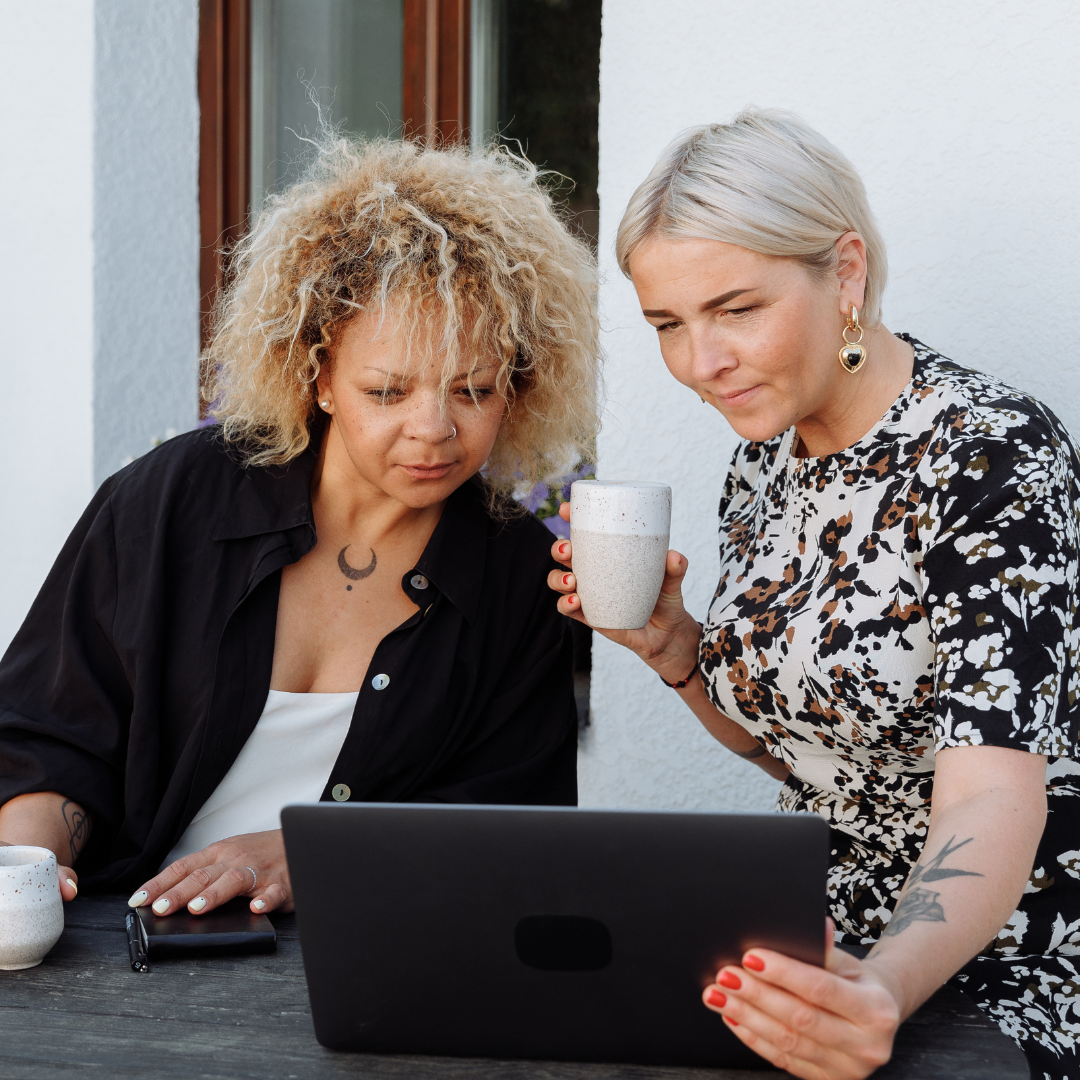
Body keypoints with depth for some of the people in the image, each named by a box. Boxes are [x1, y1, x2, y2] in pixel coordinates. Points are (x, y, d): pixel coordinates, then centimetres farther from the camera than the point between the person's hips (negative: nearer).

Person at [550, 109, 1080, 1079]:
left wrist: (886, 991, -45)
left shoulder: (991, 453, -18)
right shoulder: (766, 456, 5)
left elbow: (993, 796, -28)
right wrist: (674, 647, -2)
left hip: (998, 977, -7)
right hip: (822, 957, 7)